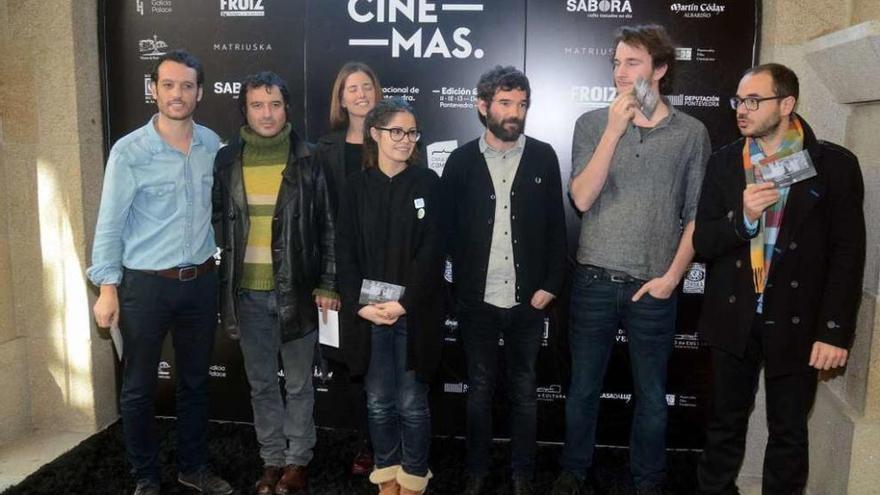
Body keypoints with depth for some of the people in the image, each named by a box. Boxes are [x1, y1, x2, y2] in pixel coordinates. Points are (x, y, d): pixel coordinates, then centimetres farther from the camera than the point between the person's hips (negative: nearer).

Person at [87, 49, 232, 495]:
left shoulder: (212, 145, 2)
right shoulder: (129, 151, -9)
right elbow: (110, 224, -8)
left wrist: (220, 260, 11)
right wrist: (107, 288, -11)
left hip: (201, 281, 4)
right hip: (146, 285, -3)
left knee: (195, 381, 16)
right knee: (138, 388, 9)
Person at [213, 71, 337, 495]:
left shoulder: (307, 162, -4)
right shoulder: (226, 160, 2)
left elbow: (327, 228, -1)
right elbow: (210, 216, 9)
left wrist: (328, 284, -5)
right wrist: (222, 284, 5)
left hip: (296, 290, -2)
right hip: (248, 293, 3)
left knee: (298, 383, 10)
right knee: (261, 384, 14)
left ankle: (298, 461, 26)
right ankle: (272, 461, 29)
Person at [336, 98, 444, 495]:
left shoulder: (427, 183, 0)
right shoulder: (356, 186, 5)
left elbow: (431, 251, -6)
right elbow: (346, 253, 2)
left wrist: (404, 303, -15)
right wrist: (361, 305, -10)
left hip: (415, 312, -2)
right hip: (367, 311, 2)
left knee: (412, 403, 5)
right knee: (378, 402, 11)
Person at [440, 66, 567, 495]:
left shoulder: (543, 157, 0)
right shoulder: (462, 160, 0)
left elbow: (556, 227, 1)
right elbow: (447, 227, 1)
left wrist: (550, 284, -4)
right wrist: (464, 279, -5)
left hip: (528, 298, 0)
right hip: (477, 299, 0)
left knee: (524, 391, 13)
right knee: (480, 390, 12)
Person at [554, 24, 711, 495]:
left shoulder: (691, 133, 0)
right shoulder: (592, 123, 1)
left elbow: (696, 216, 3)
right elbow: (582, 198, -10)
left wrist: (672, 276, -6)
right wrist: (615, 129, -15)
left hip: (653, 288, 0)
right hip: (593, 281, 1)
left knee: (651, 395, 14)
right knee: (583, 388, 14)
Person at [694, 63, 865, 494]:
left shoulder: (834, 164, -5)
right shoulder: (724, 162, 2)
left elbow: (848, 253, -6)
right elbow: (703, 242, -1)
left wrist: (835, 330, -11)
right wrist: (742, 219, -20)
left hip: (795, 322, -2)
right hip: (733, 317, 2)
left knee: (788, 432, 12)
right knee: (725, 423, 15)